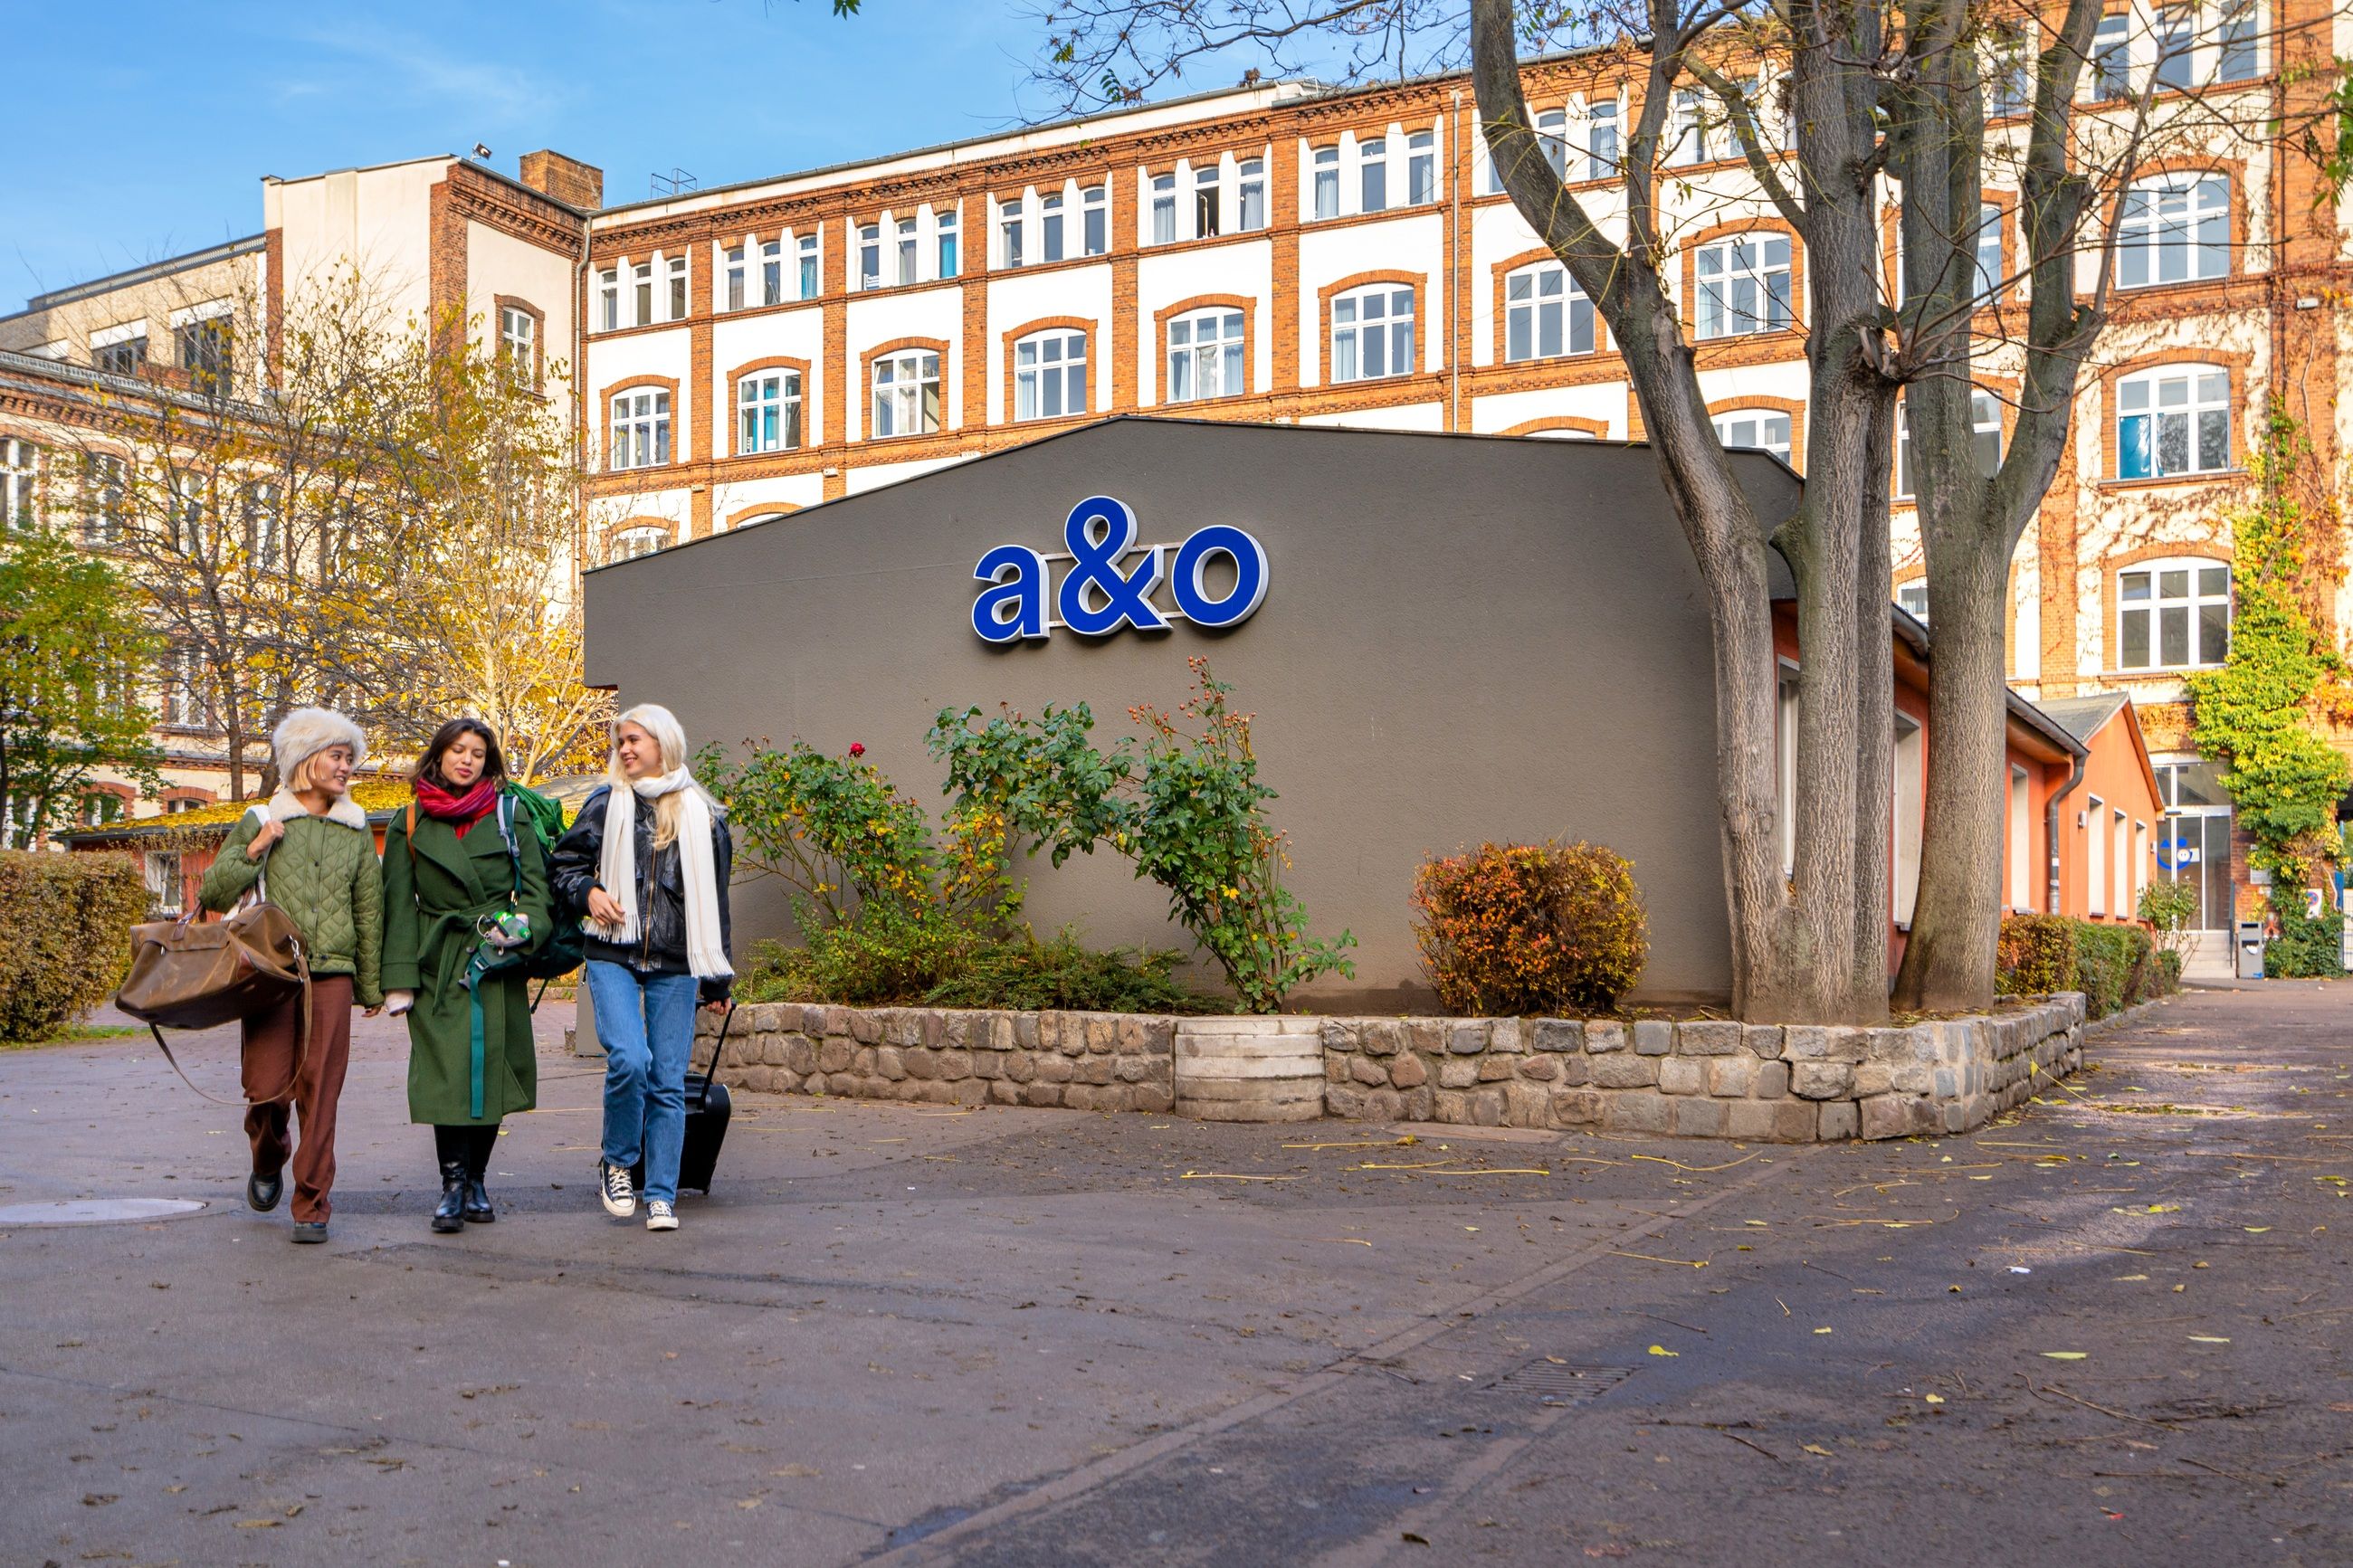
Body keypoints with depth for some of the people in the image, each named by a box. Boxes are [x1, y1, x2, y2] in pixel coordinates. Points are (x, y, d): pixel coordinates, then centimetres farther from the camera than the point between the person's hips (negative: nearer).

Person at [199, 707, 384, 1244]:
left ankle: (311, 1205, 4)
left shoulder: (356, 831, 13)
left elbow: (368, 911, 15)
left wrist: (371, 985, 14)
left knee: (319, 1094, -4)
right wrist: (253, 851, -8)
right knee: (267, 1088, -4)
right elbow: (213, 896, 7)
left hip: (332, 976, 1)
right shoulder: (262, 822, 8)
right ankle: (267, 1164, 28)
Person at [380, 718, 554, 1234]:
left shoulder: (510, 815, 8)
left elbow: (537, 892, 6)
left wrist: (521, 929, -15)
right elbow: (399, 907, 4)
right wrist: (399, 979, -4)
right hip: (438, 967, -1)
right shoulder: (409, 824, 7)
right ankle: (453, 1184, -3)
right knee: (447, 1071, -11)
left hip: (498, 966, 1)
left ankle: (475, 1181, 17)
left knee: (493, 1070, 2)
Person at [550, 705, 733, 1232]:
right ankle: (616, 1161, 7)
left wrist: (717, 978, 12)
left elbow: (714, 900, 13)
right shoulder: (605, 804, 8)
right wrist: (588, 892, -8)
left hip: (675, 965, 1)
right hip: (613, 956, -1)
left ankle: (661, 1196, 10)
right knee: (629, 1059, -19)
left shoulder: (703, 816, 9)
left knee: (669, 1081, 0)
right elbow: (565, 865, 15)